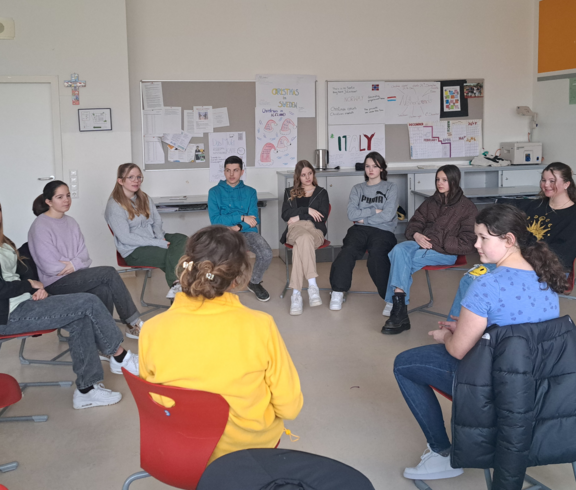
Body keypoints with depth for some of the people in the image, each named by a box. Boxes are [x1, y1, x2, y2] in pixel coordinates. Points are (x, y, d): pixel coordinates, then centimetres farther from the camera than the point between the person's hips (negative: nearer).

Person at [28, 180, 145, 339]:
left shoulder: (70, 222, 12)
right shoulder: (40, 226, -10)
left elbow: (84, 255, 8)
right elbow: (50, 267, -14)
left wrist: (74, 265, -13)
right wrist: (77, 264, -5)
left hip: (76, 275, 6)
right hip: (56, 283, -6)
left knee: (104, 290, -26)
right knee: (109, 273, -21)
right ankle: (134, 322, -13)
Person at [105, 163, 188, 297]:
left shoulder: (144, 198, 13)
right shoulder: (114, 206, -11)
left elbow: (157, 220, 16)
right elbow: (126, 238, -16)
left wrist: (160, 236, -10)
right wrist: (159, 243, -19)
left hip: (153, 239, 7)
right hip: (134, 251, -7)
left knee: (182, 240, -24)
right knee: (170, 256, -30)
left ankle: (175, 284, -39)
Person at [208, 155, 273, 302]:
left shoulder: (250, 192, 15)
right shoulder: (215, 192, 9)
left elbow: (254, 220, 4)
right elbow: (215, 220, -4)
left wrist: (238, 227, -15)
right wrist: (241, 217, -9)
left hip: (247, 232, 2)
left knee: (266, 254, -27)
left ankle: (255, 282, 5)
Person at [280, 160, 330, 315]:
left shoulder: (321, 192, 21)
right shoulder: (290, 193, 25)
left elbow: (322, 216, 5)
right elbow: (285, 215, 7)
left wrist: (299, 217, -2)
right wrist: (307, 210, -4)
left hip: (315, 230, 0)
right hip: (294, 229, 1)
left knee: (300, 244, -38)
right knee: (305, 238, -40)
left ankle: (296, 293, -46)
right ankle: (312, 285, -48)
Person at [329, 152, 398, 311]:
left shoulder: (390, 187, 12)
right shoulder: (357, 189, 20)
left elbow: (387, 216, -2)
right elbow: (351, 214, 4)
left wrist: (363, 218, 2)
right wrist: (374, 211, -2)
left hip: (383, 231, -2)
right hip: (359, 230, 2)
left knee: (376, 253, -36)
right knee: (348, 250, -31)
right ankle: (337, 293, -26)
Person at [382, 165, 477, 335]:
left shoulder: (467, 207, -1)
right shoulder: (431, 202, 16)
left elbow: (467, 243, -7)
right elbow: (414, 223, 17)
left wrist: (436, 242, -15)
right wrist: (416, 235, -9)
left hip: (446, 252, -5)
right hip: (422, 243, 5)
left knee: (401, 262, -29)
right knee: (398, 250, -31)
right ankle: (399, 305, -40)